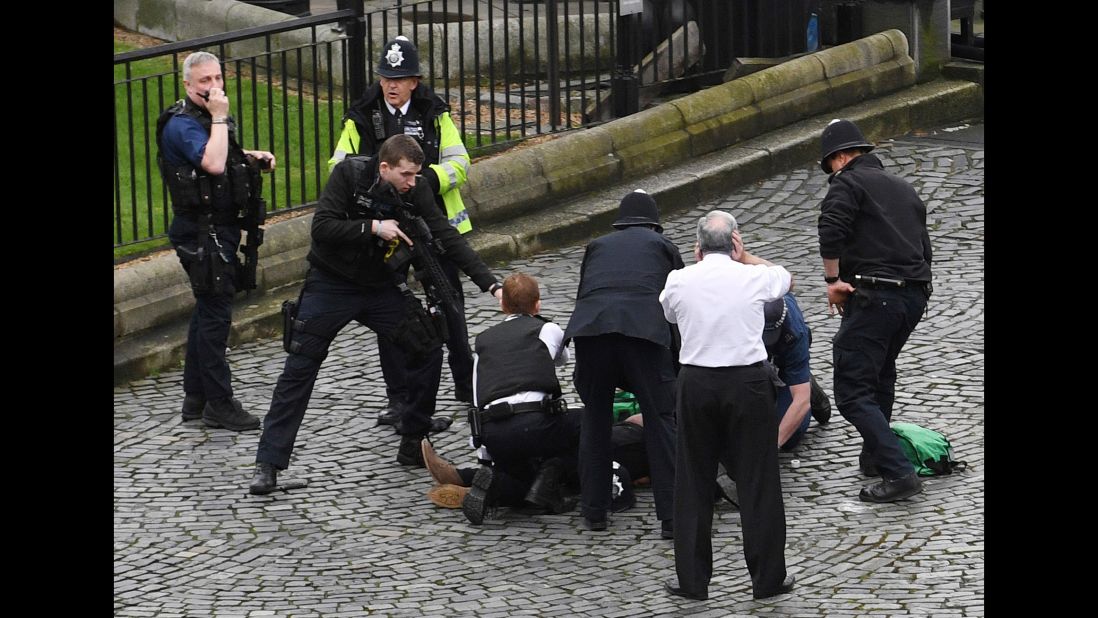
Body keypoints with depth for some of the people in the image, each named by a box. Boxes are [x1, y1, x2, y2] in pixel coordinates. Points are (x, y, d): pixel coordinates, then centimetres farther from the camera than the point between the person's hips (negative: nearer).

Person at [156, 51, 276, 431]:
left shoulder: (207, 117, 11)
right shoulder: (182, 125, -19)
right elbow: (212, 163, -35)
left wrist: (252, 156, 13)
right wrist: (219, 118, -27)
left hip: (220, 227, 10)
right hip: (203, 232, -10)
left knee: (208, 310, 15)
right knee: (215, 314, -7)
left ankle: (195, 399, 24)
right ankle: (219, 404, -2)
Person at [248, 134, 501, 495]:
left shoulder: (415, 193, -8)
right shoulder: (349, 175, -17)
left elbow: (448, 238, -10)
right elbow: (322, 227, -24)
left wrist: (491, 284, -17)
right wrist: (374, 227, -29)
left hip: (381, 287, 4)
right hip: (331, 285, -4)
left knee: (428, 349, -4)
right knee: (299, 369, -8)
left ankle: (412, 446, 10)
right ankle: (268, 464, -4)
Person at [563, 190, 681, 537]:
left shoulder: (597, 246, 34)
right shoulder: (663, 246, 28)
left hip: (589, 327, 2)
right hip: (644, 329, -2)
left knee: (595, 418, 18)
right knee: (661, 420, 4)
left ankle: (593, 511, 22)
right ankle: (673, 516, 0)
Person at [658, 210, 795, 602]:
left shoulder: (678, 281, 0)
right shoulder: (754, 278, -2)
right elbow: (786, 278, 21)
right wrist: (743, 256, 24)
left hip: (696, 382, 1)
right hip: (748, 382, -1)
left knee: (693, 483, 10)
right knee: (758, 481, 6)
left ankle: (692, 580, 14)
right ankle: (767, 579, 11)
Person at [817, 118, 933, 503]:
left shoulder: (847, 183, -2)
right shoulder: (904, 189, 22)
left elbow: (831, 229, -20)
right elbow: (924, 246, 24)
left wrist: (833, 280, -11)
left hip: (873, 297, -8)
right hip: (916, 294, 8)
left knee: (852, 392, -8)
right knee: (881, 373, 30)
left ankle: (899, 473, -17)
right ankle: (875, 456, 38)